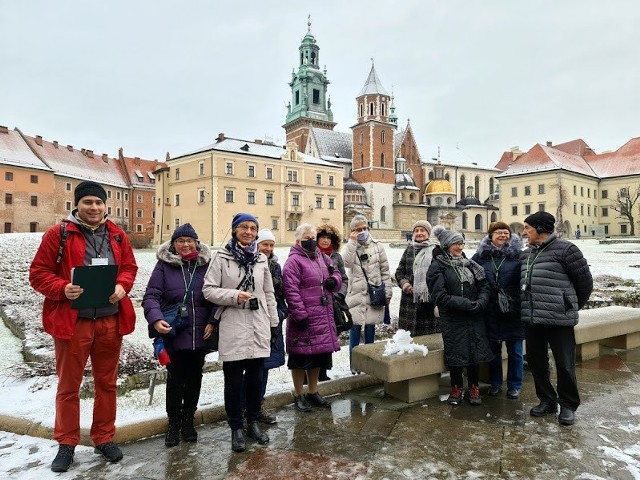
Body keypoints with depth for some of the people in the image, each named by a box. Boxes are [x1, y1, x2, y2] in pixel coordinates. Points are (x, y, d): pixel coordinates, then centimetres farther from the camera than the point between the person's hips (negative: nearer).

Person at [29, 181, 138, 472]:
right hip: (72, 321, -3)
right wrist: (62, 289, -21)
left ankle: (104, 439, 29)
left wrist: (122, 286, -8)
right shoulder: (58, 234, -3)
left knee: (107, 382, 13)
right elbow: (38, 273, -3)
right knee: (68, 385, 10)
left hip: (110, 320, 3)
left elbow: (129, 266, 13)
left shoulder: (117, 235, 7)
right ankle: (66, 444, 28)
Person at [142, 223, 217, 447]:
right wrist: (156, 319, -23)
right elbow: (151, 296, -7)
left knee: (194, 379, 14)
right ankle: (174, 423, 27)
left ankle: (188, 420, 32)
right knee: (175, 379, 7)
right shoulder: (164, 265, -2)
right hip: (173, 335, -2)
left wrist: (212, 322, -5)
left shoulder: (206, 264, 3)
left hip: (200, 335, 2)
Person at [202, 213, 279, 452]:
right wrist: (234, 296, -18)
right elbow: (208, 289, -6)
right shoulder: (221, 257, -4)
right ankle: (236, 427, 23)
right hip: (232, 328, -3)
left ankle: (253, 422, 32)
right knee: (233, 381, 6)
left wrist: (273, 322, 12)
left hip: (258, 327, 4)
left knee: (255, 378, 13)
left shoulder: (261, 259, 8)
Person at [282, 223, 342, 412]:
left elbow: (336, 273, 24)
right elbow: (291, 291, -17)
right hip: (304, 318, -7)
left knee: (319, 355, 16)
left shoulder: (322, 257, 13)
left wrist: (334, 280, 0)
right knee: (302, 357, 4)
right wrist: (300, 316, -21)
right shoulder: (293, 261, -11)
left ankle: (313, 392, 33)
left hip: (323, 317, 8)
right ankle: (299, 396, 21)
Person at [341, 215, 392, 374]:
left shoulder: (377, 246, 7)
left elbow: (385, 270, 8)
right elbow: (347, 263, -17)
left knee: (370, 325, 9)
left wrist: (387, 291, 3)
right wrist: (352, 242, -16)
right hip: (356, 293, -1)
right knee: (355, 326, 0)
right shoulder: (349, 247, 5)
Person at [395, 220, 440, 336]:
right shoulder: (409, 249, 12)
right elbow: (399, 271, 16)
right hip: (410, 299, 3)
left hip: (431, 299, -3)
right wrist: (404, 284, -1)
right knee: (410, 335, 6)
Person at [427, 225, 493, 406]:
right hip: (452, 319, -4)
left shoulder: (469, 263, 11)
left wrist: (480, 302, -12)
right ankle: (456, 389, 24)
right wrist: (466, 304, -19)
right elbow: (440, 296, -15)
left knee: (476, 351, 7)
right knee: (456, 353, 4)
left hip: (474, 318, 5)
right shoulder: (437, 267, -8)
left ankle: (474, 388, 25)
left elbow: (483, 286, 8)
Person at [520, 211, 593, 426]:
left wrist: (573, 306, 6)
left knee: (564, 364, 5)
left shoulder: (565, 249, -8)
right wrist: (528, 308, 14)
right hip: (531, 319, 7)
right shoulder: (526, 254, 12)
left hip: (559, 319, -7)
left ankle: (568, 405, 23)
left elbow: (585, 280, -4)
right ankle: (547, 400, 31)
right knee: (536, 361, 14)